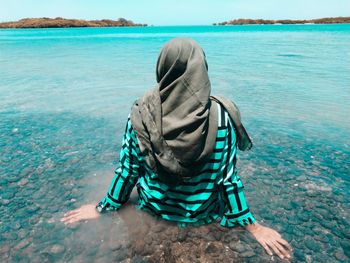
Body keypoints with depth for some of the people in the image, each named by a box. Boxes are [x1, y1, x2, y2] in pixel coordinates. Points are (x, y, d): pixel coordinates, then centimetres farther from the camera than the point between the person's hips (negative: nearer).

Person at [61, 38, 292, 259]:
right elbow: (229, 178, -16)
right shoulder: (221, 116, -22)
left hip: (154, 208, 1)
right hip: (203, 215, 0)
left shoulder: (141, 114, -19)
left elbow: (127, 169, -11)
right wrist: (253, 227, -2)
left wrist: (103, 208, 6)